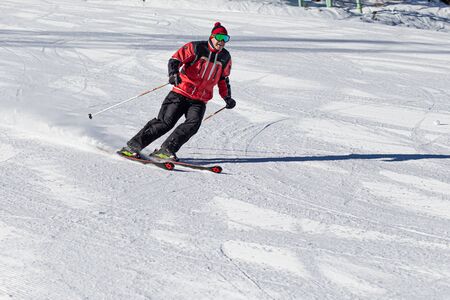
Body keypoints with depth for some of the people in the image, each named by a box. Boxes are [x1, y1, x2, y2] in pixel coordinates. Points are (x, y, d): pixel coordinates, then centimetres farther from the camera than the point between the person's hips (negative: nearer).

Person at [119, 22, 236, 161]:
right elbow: (175, 59, -10)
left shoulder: (225, 57, 10)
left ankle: (166, 149, -20)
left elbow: (223, 80, 25)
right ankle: (133, 145, -4)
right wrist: (174, 74, -30)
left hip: (199, 101, 4)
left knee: (193, 124, -23)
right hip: (181, 94, -4)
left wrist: (227, 98, 14)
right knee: (166, 122, -12)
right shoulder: (196, 48, -5)